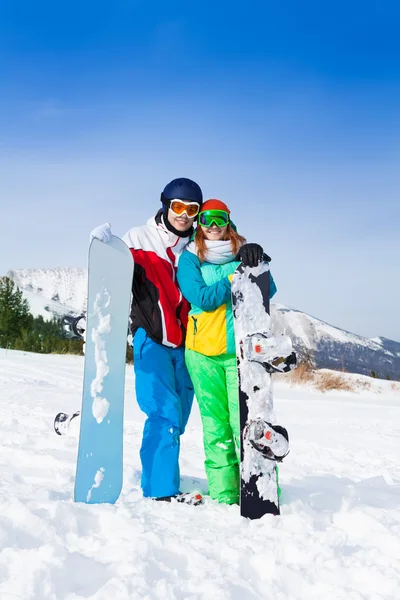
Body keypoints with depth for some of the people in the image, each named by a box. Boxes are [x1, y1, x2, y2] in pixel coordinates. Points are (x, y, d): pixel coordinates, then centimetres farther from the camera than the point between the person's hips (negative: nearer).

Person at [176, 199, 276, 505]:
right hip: (203, 351, 0)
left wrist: (258, 267, -15)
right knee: (215, 422, 3)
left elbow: (268, 291, 2)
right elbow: (202, 297, -9)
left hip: (241, 349, 0)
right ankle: (223, 492, 10)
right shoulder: (190, 258, 7)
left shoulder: (243, 253, 12)